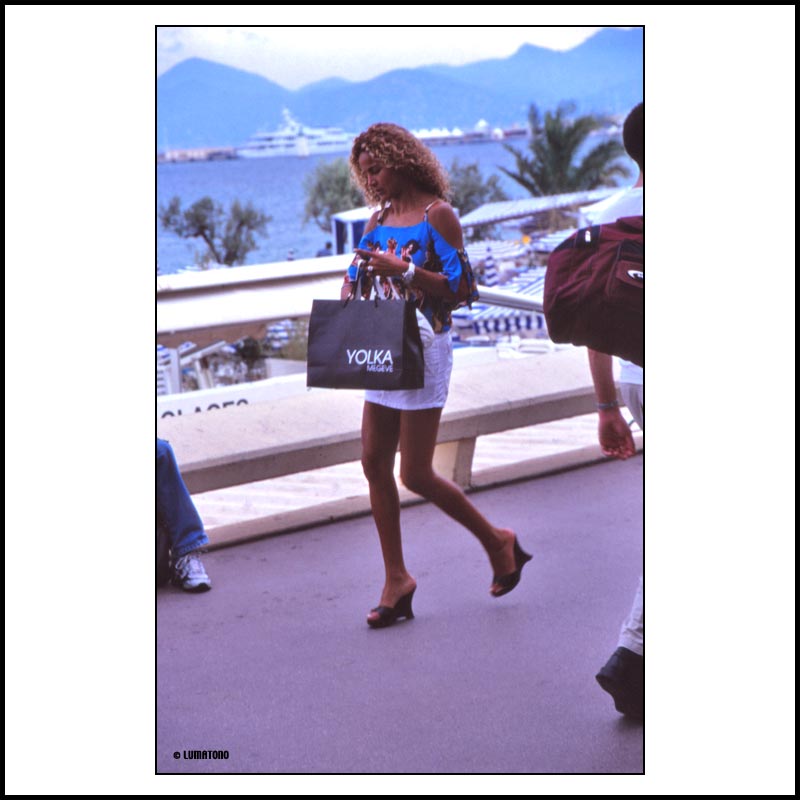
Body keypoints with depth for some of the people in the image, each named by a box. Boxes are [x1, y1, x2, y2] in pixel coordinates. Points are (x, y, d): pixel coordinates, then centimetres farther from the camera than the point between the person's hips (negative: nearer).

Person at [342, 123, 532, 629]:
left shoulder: (437, 215, -8)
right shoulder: (379, 220, 14)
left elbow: (460, 286, -13)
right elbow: (356, 275, 17)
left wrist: (403, 269, -21)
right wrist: (349, 294, -5)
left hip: (425, 349, -8)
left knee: (416, 474, -6)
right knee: (375, 463, 3)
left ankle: (498, 542, 15)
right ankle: (397, 579, 13)